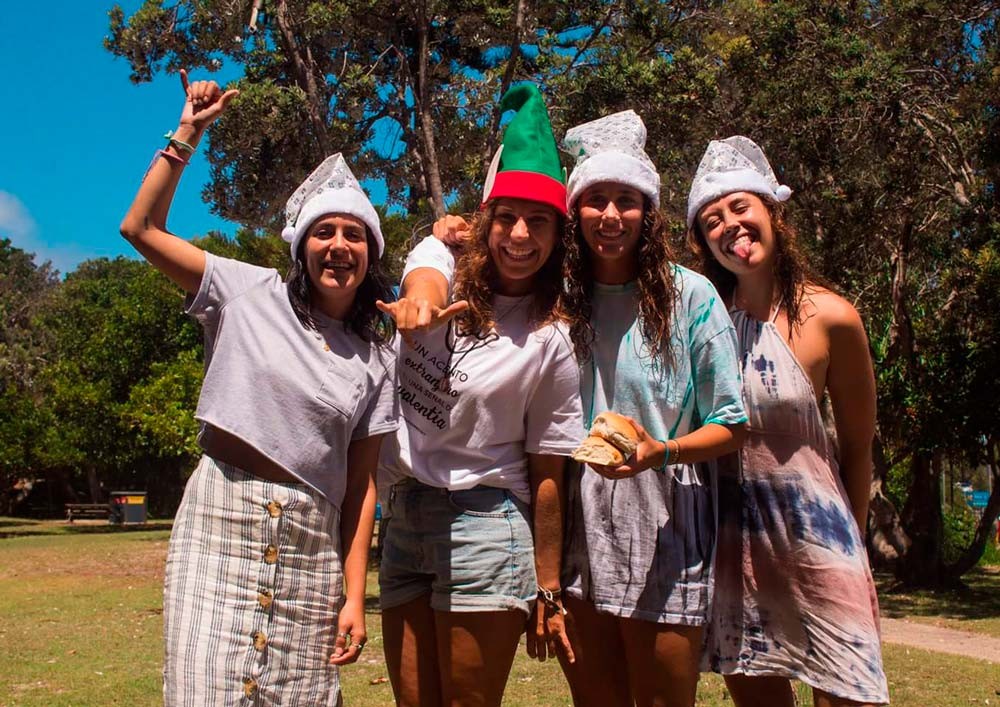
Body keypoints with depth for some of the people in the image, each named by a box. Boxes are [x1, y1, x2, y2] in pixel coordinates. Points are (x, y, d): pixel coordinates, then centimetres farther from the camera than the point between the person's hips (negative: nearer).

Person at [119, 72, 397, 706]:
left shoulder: (376, 357, 6)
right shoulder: (253, 294, 4)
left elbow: (361, 485, 4)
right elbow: (142, 228, 1)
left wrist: (354, 598, 0)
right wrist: (188, 135, -1)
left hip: (311, 545, 2)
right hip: (220, 522, -2)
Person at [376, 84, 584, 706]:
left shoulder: (550, 344, -7)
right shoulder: (445, 265, 2)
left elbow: (547, 475, -4)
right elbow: (427, 282, -24)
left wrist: (547, 592, -3)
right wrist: (419, 304, -49)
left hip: (482, 526, -4)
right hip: (404, 517, 4)